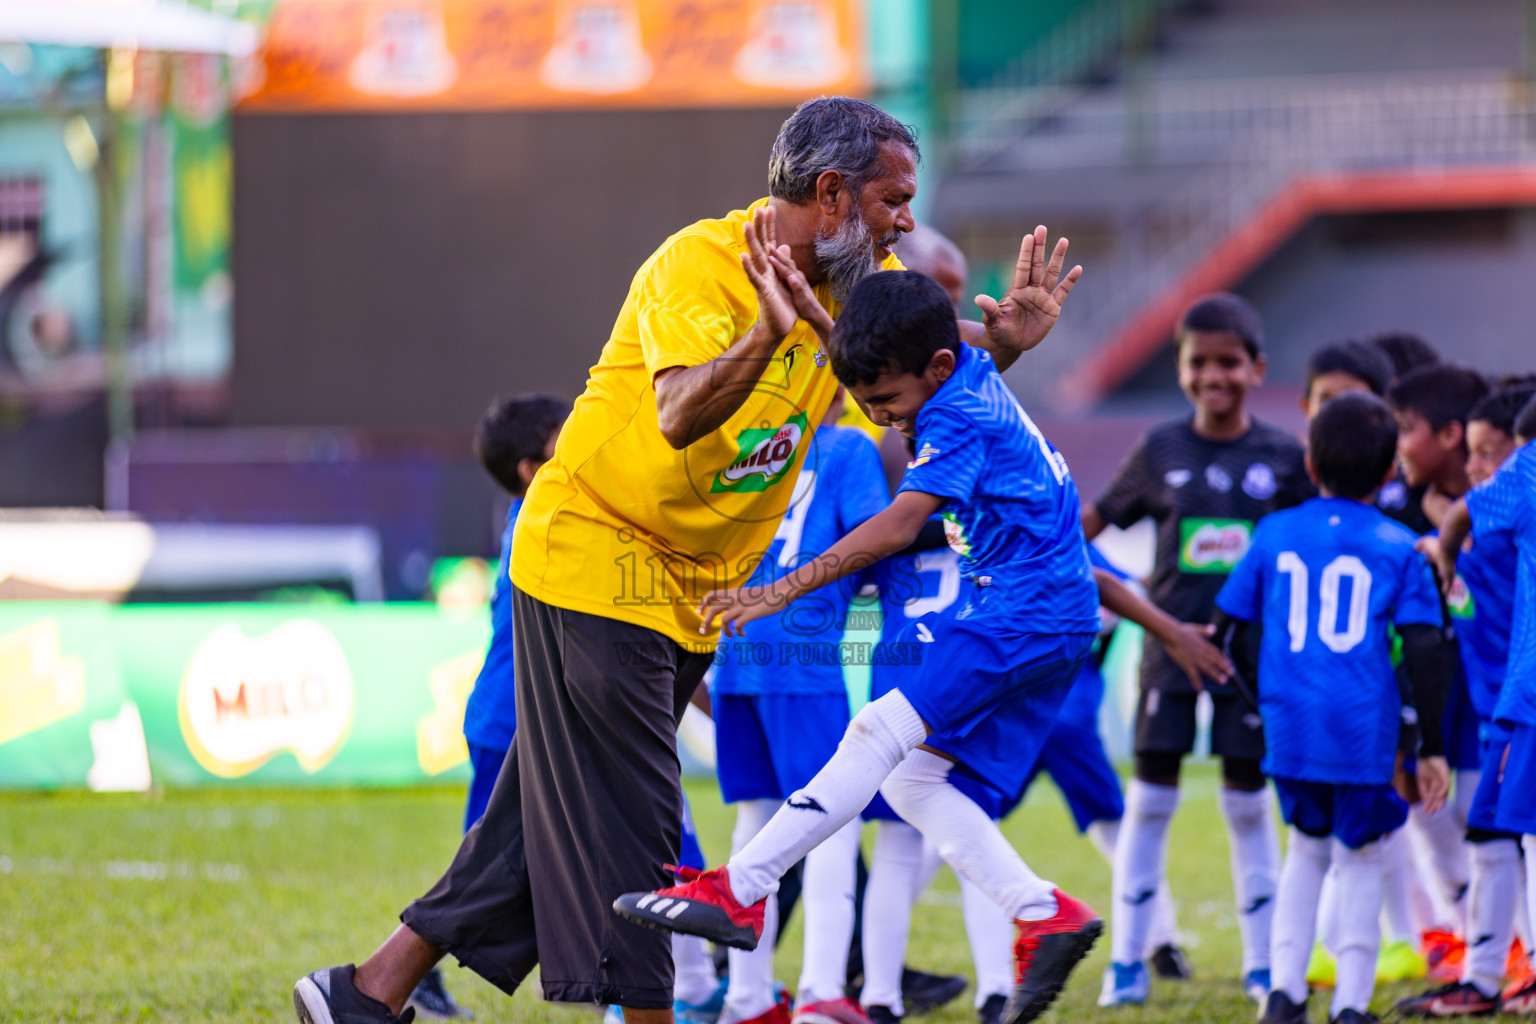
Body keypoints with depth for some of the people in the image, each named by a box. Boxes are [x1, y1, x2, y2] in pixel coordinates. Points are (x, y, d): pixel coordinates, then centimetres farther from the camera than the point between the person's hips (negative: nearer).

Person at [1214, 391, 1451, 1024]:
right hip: (1366, 730, -2)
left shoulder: (1275, 534, 7)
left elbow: (1228, 629, 10)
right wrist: (1431, 748, -2)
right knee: (1360, 855, 12)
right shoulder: (1399, 548, 0)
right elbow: (1424, 651, -6)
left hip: (1290, 726, 2)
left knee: (1306, 846, 21)